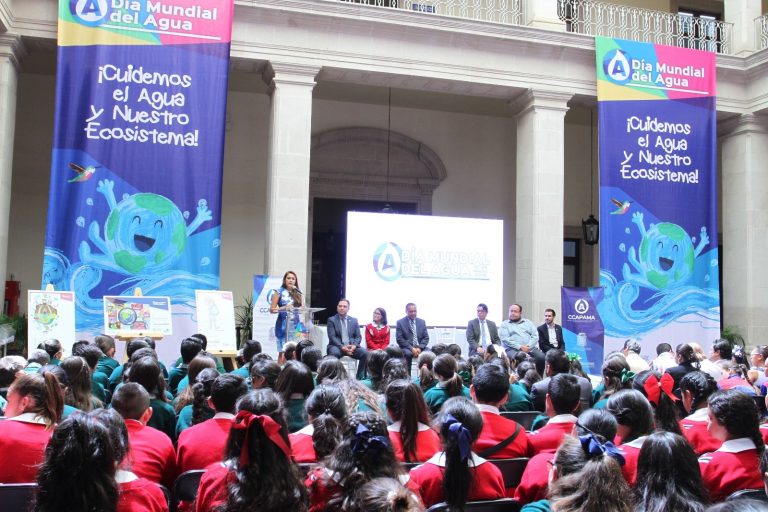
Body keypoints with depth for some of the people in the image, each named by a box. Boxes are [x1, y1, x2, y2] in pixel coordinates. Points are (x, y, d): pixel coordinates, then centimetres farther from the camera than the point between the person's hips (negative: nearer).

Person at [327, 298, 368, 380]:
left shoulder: (354, 320, 15)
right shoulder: (331, 320, 5)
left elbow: (358, 336, 9)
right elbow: (332, 337, -6)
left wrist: (354, 345, -13)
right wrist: (342, 347, -22)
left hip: (352, 346, 3)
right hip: (337, 346, -3)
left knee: (365, 353, -25)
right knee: (334, 353, -37)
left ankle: (360, 377, -15)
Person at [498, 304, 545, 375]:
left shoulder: (528, 322, 22)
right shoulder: (504, 324, 12)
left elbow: (535, 336, 10)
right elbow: (505, 339, -3)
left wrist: (528, 346, -9)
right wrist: (520, 347, -14)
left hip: (531, 348, 3)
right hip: (513, 349, -3)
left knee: (542, 357, -25)